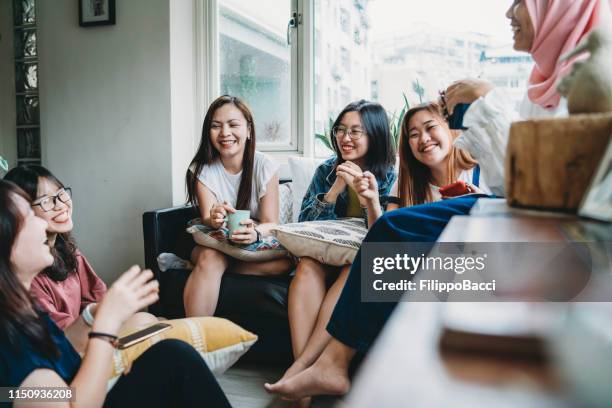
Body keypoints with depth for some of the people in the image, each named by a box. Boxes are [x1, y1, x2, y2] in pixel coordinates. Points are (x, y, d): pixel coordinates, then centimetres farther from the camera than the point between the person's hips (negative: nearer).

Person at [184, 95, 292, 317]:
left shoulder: (265, 167, -8)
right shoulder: (202, 169, -5)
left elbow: (271, 223, -14)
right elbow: (206, 218, -15)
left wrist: (255, 232, -39)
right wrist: (214, 220, -42)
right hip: (214, 244, -1)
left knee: (284, 262, -30)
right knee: (210, 258, -35)